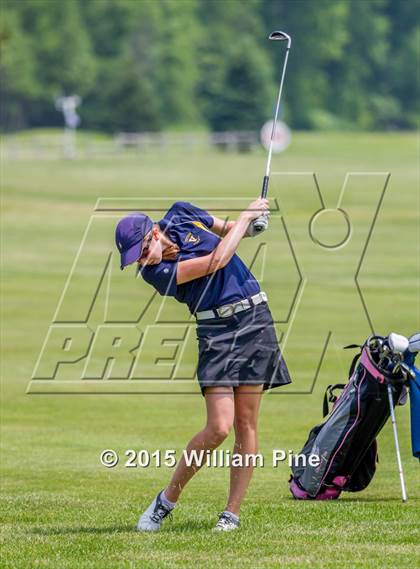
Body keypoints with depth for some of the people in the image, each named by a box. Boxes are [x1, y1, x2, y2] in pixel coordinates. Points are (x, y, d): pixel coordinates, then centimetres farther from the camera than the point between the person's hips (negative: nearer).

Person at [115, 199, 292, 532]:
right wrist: (247, 216, -10)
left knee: (246, 424, -1)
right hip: (215, 332, -4)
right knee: (219, 427, -15)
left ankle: (233, 512, 4)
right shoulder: (155, 273, -16)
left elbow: (227, 230, 23)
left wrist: (249, 226, 3)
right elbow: (217, 260, -20)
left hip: (255, 319, 4)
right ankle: (168, 500, 2)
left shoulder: (181, 215, 0)